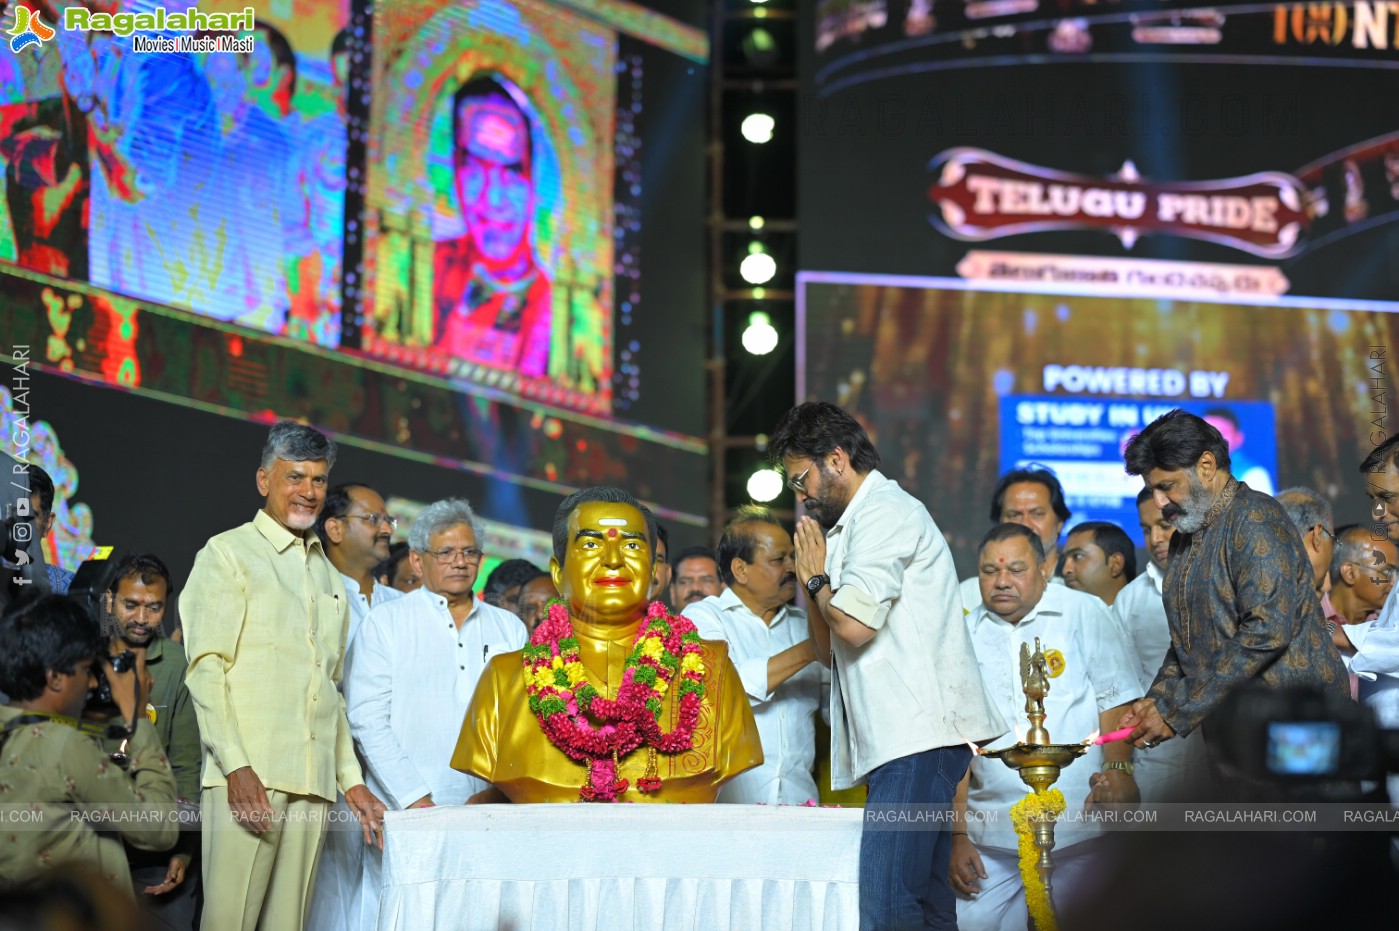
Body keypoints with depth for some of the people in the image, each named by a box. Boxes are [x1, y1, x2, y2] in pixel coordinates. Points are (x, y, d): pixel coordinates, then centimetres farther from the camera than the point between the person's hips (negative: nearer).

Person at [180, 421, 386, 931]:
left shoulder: (329, 577, 23)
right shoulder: (228, 554, 4)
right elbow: (205, 668, -5)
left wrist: (352, 780, 15)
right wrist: (237, 766, -15)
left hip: (314, 783, 6)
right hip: (247, 775, -5)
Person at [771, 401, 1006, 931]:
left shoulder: (885, 511, -6)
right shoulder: (858, 523, 25)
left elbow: (853, 625, -19)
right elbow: (829, 651, 24)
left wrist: (816, 578, 0)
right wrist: (811, 577, 11)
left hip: (917, 736, -11)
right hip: (906, 739, 11)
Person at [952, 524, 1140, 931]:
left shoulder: (1085, 613, 6)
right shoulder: (965, 635, 12)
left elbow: (1116, 700, 1)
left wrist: (1118, 767, -18)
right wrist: (957, 836, 3)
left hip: (1079, 832, -2)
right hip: (992, 837, 3)